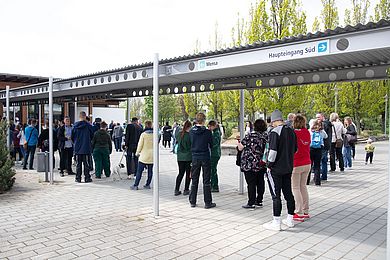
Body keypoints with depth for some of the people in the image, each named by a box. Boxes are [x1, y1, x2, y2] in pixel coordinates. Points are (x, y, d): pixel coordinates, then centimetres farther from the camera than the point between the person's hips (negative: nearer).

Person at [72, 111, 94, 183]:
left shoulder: (75, 125, -1)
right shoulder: (88, 125, -9)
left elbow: (72, 137, 6)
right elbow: (92, 136, 0)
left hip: (77, 147, 3)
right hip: (86, 147, -3)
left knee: (78, 164, 9)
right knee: (86, 163, 4)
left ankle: (78, 178, 13)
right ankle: (87, 177, 6)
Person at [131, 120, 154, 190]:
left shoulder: (143, 134, -10)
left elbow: (140, 145, -6)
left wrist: (137, 153, 8)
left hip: (144, 155, -3)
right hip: (152, 155, 4)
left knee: (139, 171, 2)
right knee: (150, 171, 11)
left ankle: (135, 185, 4)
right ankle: (148, 185, 17)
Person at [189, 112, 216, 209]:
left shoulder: (191, 131, -2)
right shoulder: (207, 132, -11)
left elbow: (190, 143, 8)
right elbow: (211, 145, -1)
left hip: (195, 157, 3)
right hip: (205, 157, -3)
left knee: (194, 181, 11)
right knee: (206, 181, 4)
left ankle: (192, 202, 16)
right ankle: (208, 202, 8)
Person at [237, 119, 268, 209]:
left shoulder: (250, 135, -12)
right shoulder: (266, 136, 2)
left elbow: (240, 148, -5)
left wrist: (238, 141, 13)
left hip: (250, 164, -5)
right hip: (262, 164, 5)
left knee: (251, 183, -1)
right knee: (260, 182, 13)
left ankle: (251, 203, 3)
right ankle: (259, 201, 22)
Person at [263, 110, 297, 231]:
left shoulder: (275, 132, -16)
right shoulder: (291, 131, 9)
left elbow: (273, 151, -21)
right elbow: (295, 149, 17)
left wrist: (269, 165, -12)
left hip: (276, 169, -8)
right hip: (288, 168, 8)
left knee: (276, 195, -2)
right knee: (288, 193, 15)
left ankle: (276, 223, 4)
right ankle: (290, 219, 25)